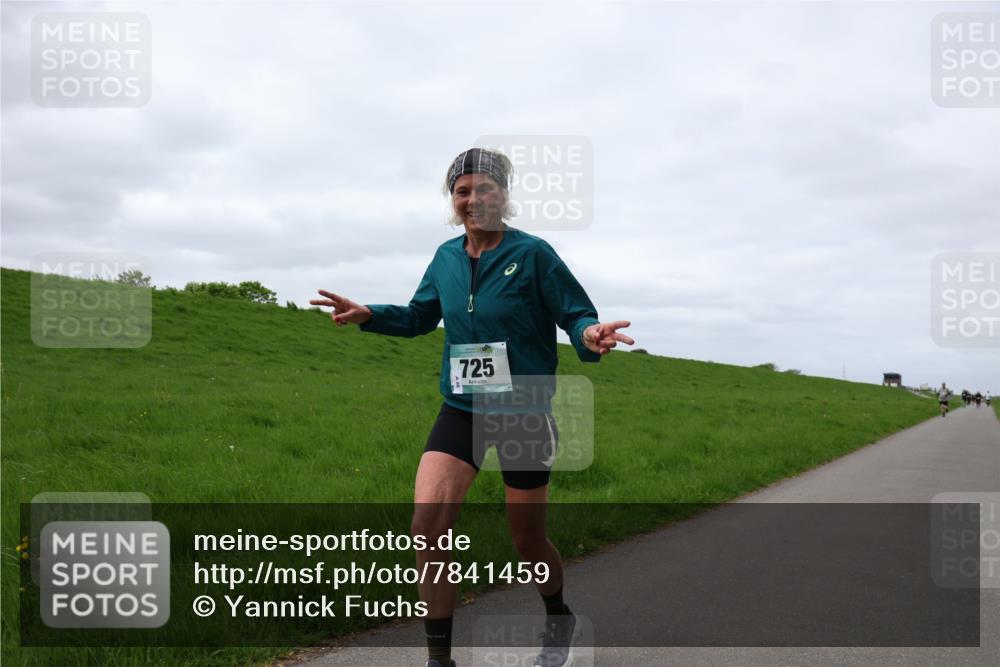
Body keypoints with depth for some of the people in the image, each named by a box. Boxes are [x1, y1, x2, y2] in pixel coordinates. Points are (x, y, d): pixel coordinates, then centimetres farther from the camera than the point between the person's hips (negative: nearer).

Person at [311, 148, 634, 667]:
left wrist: (590, 336, -34)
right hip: (461, 410, 4)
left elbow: (576, 314, -10)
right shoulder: (446, 257, 4)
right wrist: (368, 316, 2)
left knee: (527, 538, 9)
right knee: (428, 522, -15)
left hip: (525, 414, -3)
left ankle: (558, 621, 42)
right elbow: (420, 317, 18)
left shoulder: (532, 253, -10)